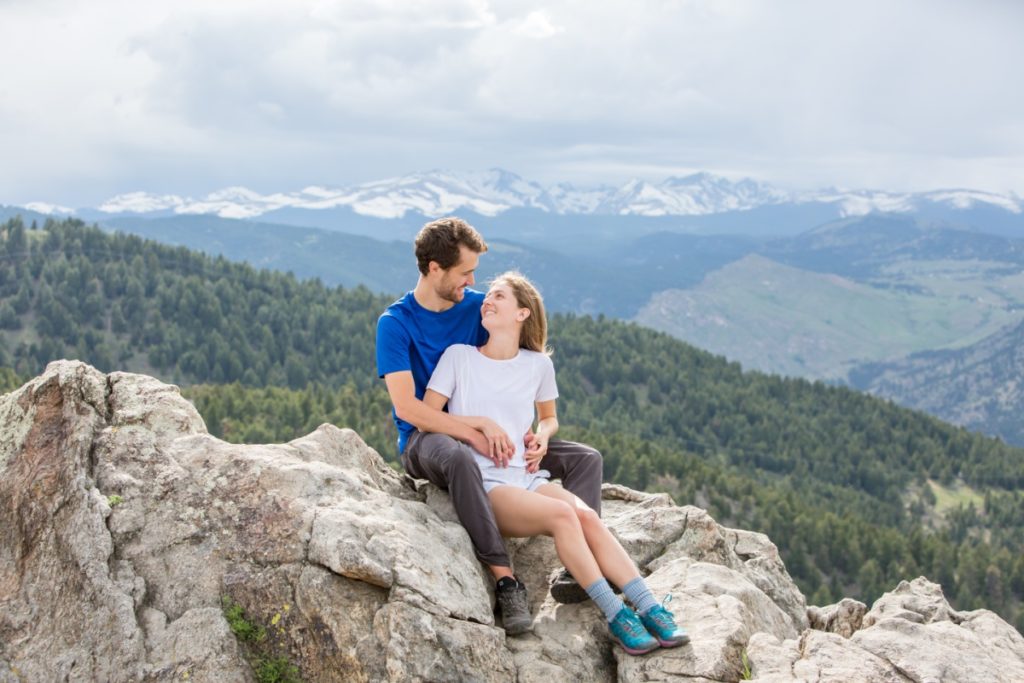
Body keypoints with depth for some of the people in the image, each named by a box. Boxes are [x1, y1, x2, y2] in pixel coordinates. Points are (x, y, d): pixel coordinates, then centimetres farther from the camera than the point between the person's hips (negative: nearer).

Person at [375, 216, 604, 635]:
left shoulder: (477, 307, 5)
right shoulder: (395, 323, -10)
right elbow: (406, 407, -20)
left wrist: (535, 435, -10)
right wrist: (474, 435, -26)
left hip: (483, 433, 6)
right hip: (424, 440, -6)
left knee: (585, 458, -9)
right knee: (458, 458, -43)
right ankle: (505, 579, -40)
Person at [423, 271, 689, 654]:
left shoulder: (537, 364, 12)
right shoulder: (459, 356, 3)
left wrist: (542, 436, 3)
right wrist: (482, 422, -11)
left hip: (527, 475, 4)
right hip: (482, 484, -3)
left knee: (586, 515, -27)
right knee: (562, 514, -30)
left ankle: (650, 609, -32)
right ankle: (616, 615, -29)